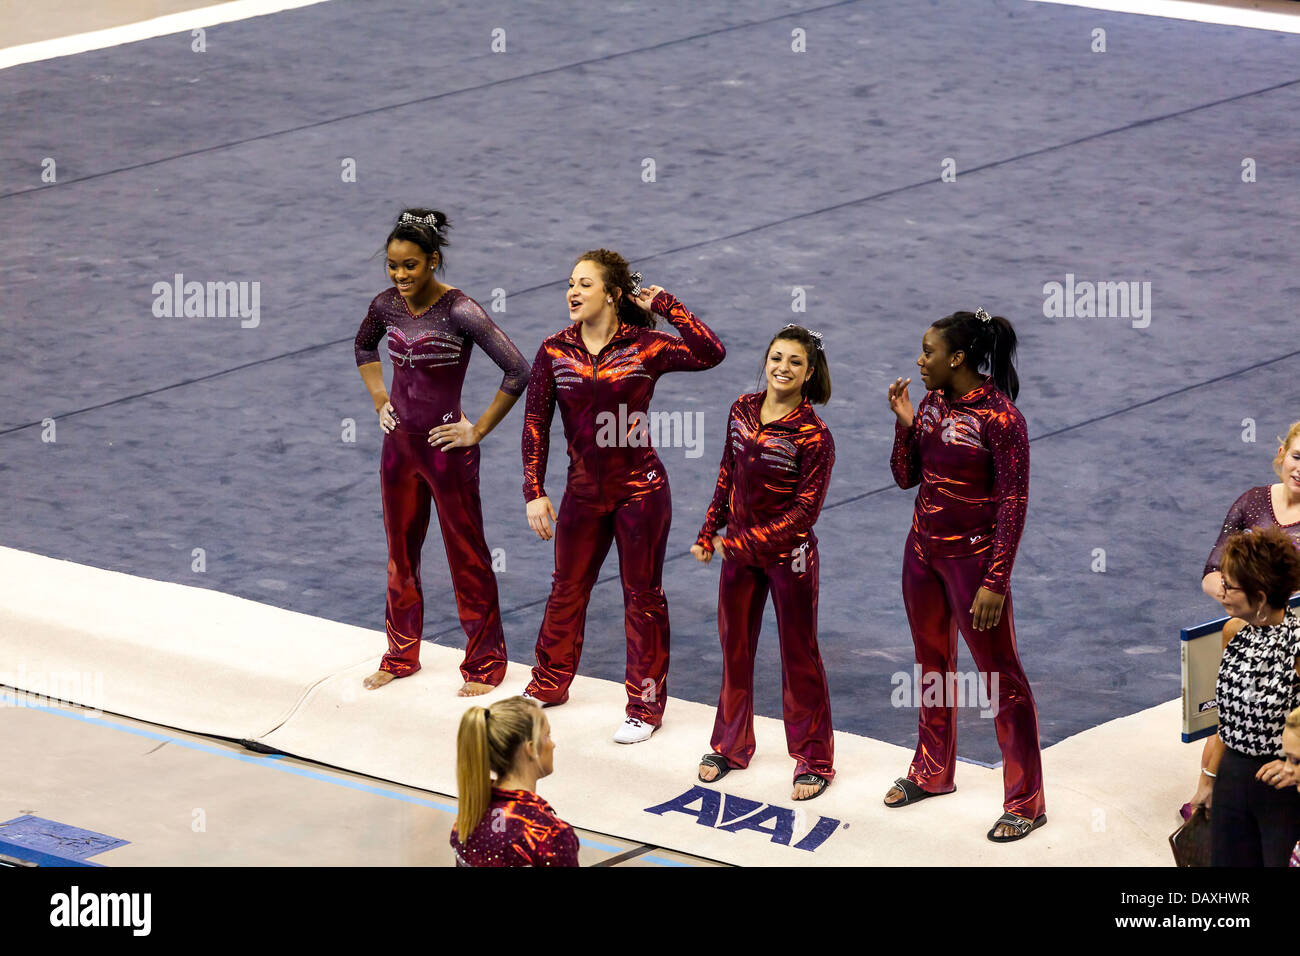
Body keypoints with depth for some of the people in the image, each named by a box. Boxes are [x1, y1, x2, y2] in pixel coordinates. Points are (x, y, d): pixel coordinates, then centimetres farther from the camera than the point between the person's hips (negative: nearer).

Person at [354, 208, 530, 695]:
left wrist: (479, 430, -15)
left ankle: (484, 665, 18)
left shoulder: (459, 311, -20)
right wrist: (380, 400, 11)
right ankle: (401, 655, 33)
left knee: (467, 558, 6)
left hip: (446, 448, -6)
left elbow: (518, 370, -22)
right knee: (401, 555, 18)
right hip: (399, 444, 6)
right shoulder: (386, 305, -2)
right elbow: (363, 347, 22)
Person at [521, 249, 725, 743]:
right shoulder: (555, 351, -2)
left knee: (642, 595, 6)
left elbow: (710, 353, -23)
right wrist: (534, 492, -6)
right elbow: (536, 424, -1)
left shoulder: (644, 346, -10)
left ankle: (645, 707, 17)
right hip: (584, 491, 3)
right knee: (566, 589, 16)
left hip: (640, 489, -3)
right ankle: (550, 683, 36)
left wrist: (667, 306, -18)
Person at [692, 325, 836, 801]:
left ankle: (814, 759, 18)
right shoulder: (743, 409, -2)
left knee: (799, 656, 6)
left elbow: (805, 510, -18)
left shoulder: (814, 436, -19)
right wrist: (709, 532, 8)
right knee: (734, 649, 16)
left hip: (788, 557, -5)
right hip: (738, 551, 5)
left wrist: (744, 543, -19)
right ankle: (730, 746, 32)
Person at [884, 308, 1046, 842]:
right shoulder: (932, 403, 2)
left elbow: (1013, 504, -19)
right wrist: (904, 423, -9)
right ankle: (932, 772, 38)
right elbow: (905, 478, 8)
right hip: (923, 549, 8)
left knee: (1001, 677, -1)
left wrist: (996, 581, -20)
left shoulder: (998, 417, -20)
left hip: (971, 556, -8)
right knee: (932, 665, 21)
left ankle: (1025, 802, 5)